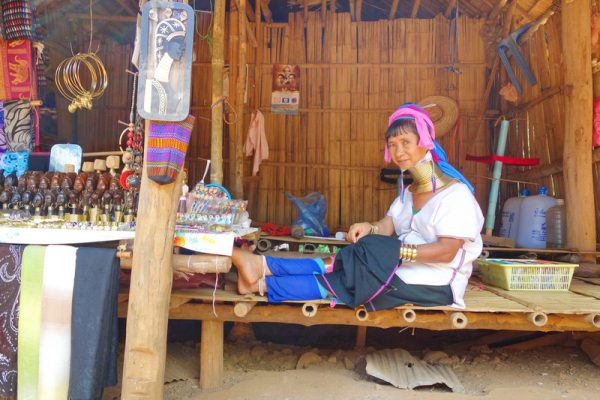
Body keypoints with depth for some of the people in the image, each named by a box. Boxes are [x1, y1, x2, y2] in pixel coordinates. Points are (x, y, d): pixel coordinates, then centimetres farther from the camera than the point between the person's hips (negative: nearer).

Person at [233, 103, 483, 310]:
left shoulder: (455, 193, -13)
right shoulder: (409, 190, 15)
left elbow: (447, 251, -20)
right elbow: (387, 226, 5)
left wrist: (397, 251, -26)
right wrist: (368, 228, -18)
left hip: (434, 284, -7)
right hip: (405, 269, 7)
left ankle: (263, 285, -25)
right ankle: (262, 267, -25)